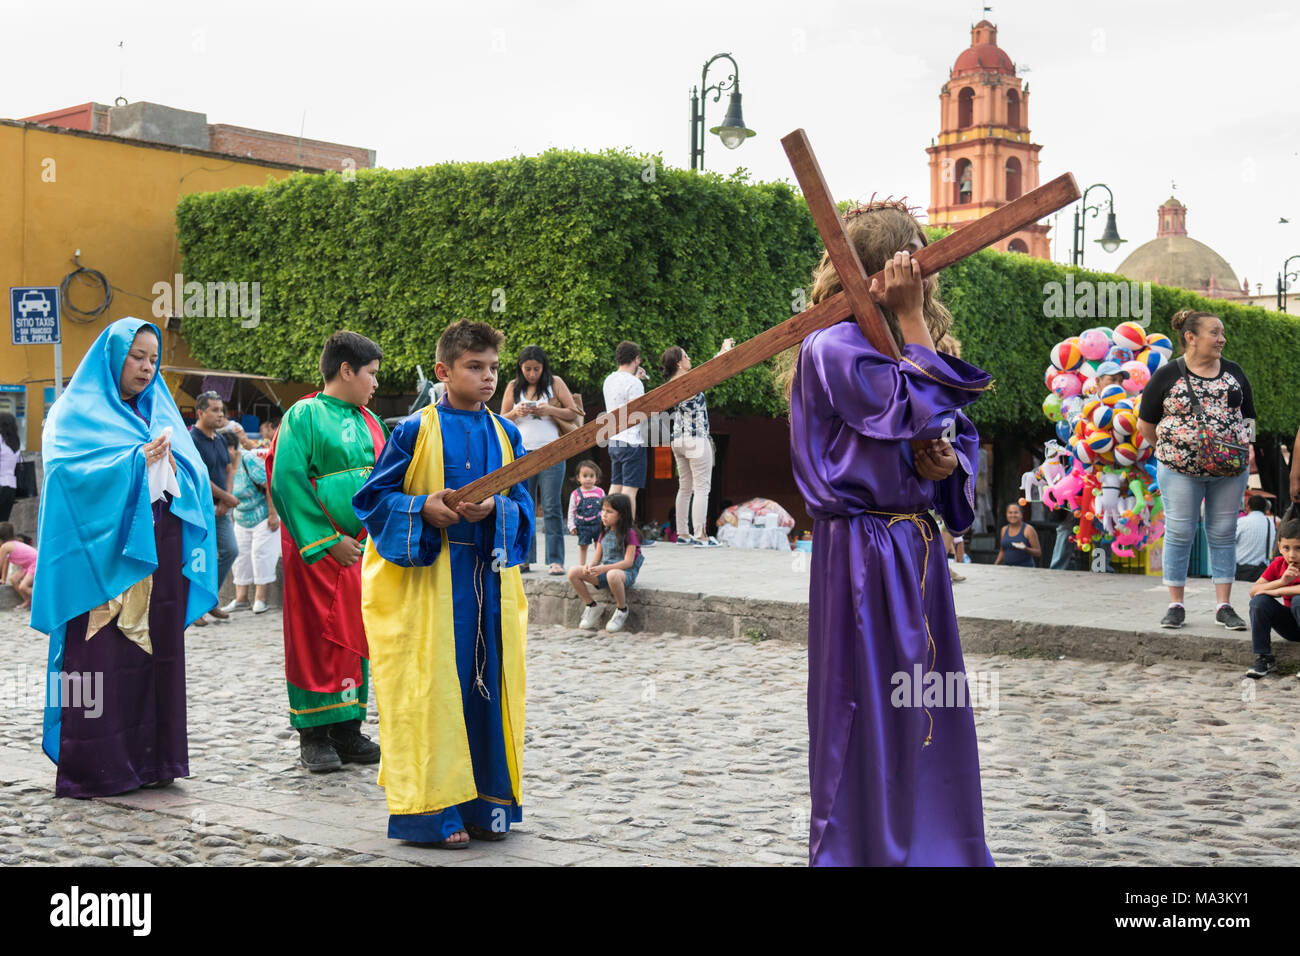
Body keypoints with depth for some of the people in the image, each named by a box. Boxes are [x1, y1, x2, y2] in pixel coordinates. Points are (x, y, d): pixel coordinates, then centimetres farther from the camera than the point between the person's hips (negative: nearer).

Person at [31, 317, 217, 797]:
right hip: (104, 555, -5)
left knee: (156, 651, 4)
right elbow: (67, 471, -13)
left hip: (159, 555, 5)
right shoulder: (77, 412, 3)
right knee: (101, 658, -8)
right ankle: (97, 767, -3)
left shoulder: (160, 412, 19)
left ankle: (150, 759, 11)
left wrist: (172, 465, -9)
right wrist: (136, 461, -17)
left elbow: (197, 476, 12)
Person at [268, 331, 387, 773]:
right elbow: (287, 482, -14)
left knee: (355, 636, 9)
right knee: (317, 637, -2)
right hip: (317, 549, -7)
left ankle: (348, 728, 17)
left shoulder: (368, 421, 14)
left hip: (363, 549, 7)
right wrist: (328, 541, -17)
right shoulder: (304, 415, -7)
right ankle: (314, 736, 7)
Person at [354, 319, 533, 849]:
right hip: (426, 576, -4)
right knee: (431, 688, -3)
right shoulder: (414, 430, -2)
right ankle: (430, 808, 4)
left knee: (487, 684, 5)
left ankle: (484, 803, 16)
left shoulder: (506, 434, 9)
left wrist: (495, 510, -12)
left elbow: (523, 506, 9)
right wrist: (422, 508, -16)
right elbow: (374, 496, 0)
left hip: (489, 574, 4)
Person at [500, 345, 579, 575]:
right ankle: (524, 558, 8)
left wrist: (550, 410, -12)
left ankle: (556, 560, -5)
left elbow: (573, 413, 4)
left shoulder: (555, 383, 5)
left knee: (551, 508, -5)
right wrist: (516, 413, -8)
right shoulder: (513, 387, 11)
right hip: (521, 453, 2)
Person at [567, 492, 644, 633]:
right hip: (604, 570, 7)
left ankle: (622, 610, -16)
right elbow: (597, 556, 13)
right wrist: (590, 566, -12)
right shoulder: (605, 533, 13)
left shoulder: (629, 533, -9)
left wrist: (604, 568, -27)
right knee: (573, 572, -15)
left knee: (612, 575, -44)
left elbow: (628, 562, -17)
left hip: (625, 572, -7)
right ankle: (592, 606, 3)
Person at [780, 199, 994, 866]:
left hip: (914, 548, 9)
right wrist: (910, 315, -16)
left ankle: (932, 848, 26)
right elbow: (921, 410, -21)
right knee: (873, 718, 0)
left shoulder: (900, 346, 15)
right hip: (864, 553, -9)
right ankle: (865, 849, 14)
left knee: (931, 718, 13)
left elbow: (957, 435, 18)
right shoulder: (834, 347, -13)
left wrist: (947, 461, -5)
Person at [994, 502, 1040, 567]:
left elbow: (1038, 553, -3)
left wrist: (1025, 549, -21)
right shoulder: (1004, 530, 13)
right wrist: (995, 566, 11)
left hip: (1025, 568, -5)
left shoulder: (1028, 529, -3)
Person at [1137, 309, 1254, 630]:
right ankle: (1176, 605, 9)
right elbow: (1145, 424, 3)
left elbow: (1248, 414, 19)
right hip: (1180, 471, -3)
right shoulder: (1167, 375, -2)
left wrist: (1245, 445, 3)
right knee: (1179, 534, 0)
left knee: (1223, 534, 5)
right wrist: (1170, 449, 2)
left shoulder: (1233, 372, 10)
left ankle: (1223, 606, 12)